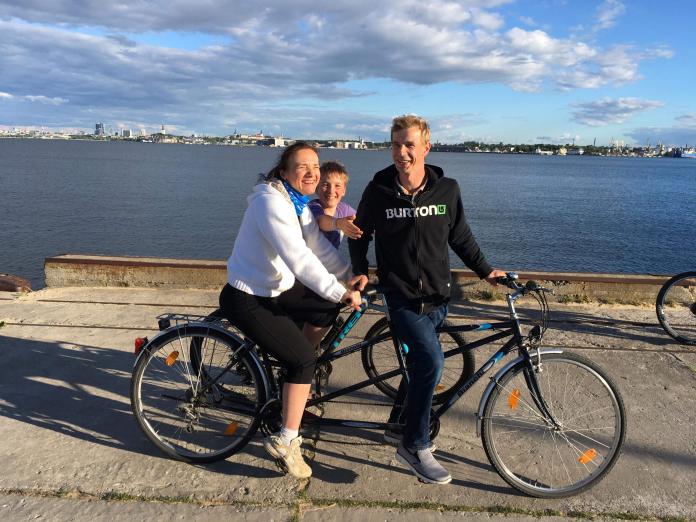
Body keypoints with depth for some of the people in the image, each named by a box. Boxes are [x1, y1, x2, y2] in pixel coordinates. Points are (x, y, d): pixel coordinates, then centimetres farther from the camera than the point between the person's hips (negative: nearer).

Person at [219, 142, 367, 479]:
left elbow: (319, 246, 2)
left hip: (277, 289, 9)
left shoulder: (298, 202, 6)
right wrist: (340, 292, -34)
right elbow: (298, 258, -33)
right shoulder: (271, 201, -24)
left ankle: (298, 373, 25)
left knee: (327, 307, 7)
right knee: (302, 360, -11)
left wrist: (349, 275, -11)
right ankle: (286, 441, 2)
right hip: (247, 300, -9)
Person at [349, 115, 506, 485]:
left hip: (436, 297, 4)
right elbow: (361, 235, 6)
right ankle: (415, 446, -5)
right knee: (432, 360, -22)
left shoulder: (447, 189, -1)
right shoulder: (378, 191, -6)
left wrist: (485, 270, 6)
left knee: (419, 363, 15)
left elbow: (460, 237, 11)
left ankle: (399, 424, 40)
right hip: (401, 297, -4)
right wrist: (360, 272, -6)